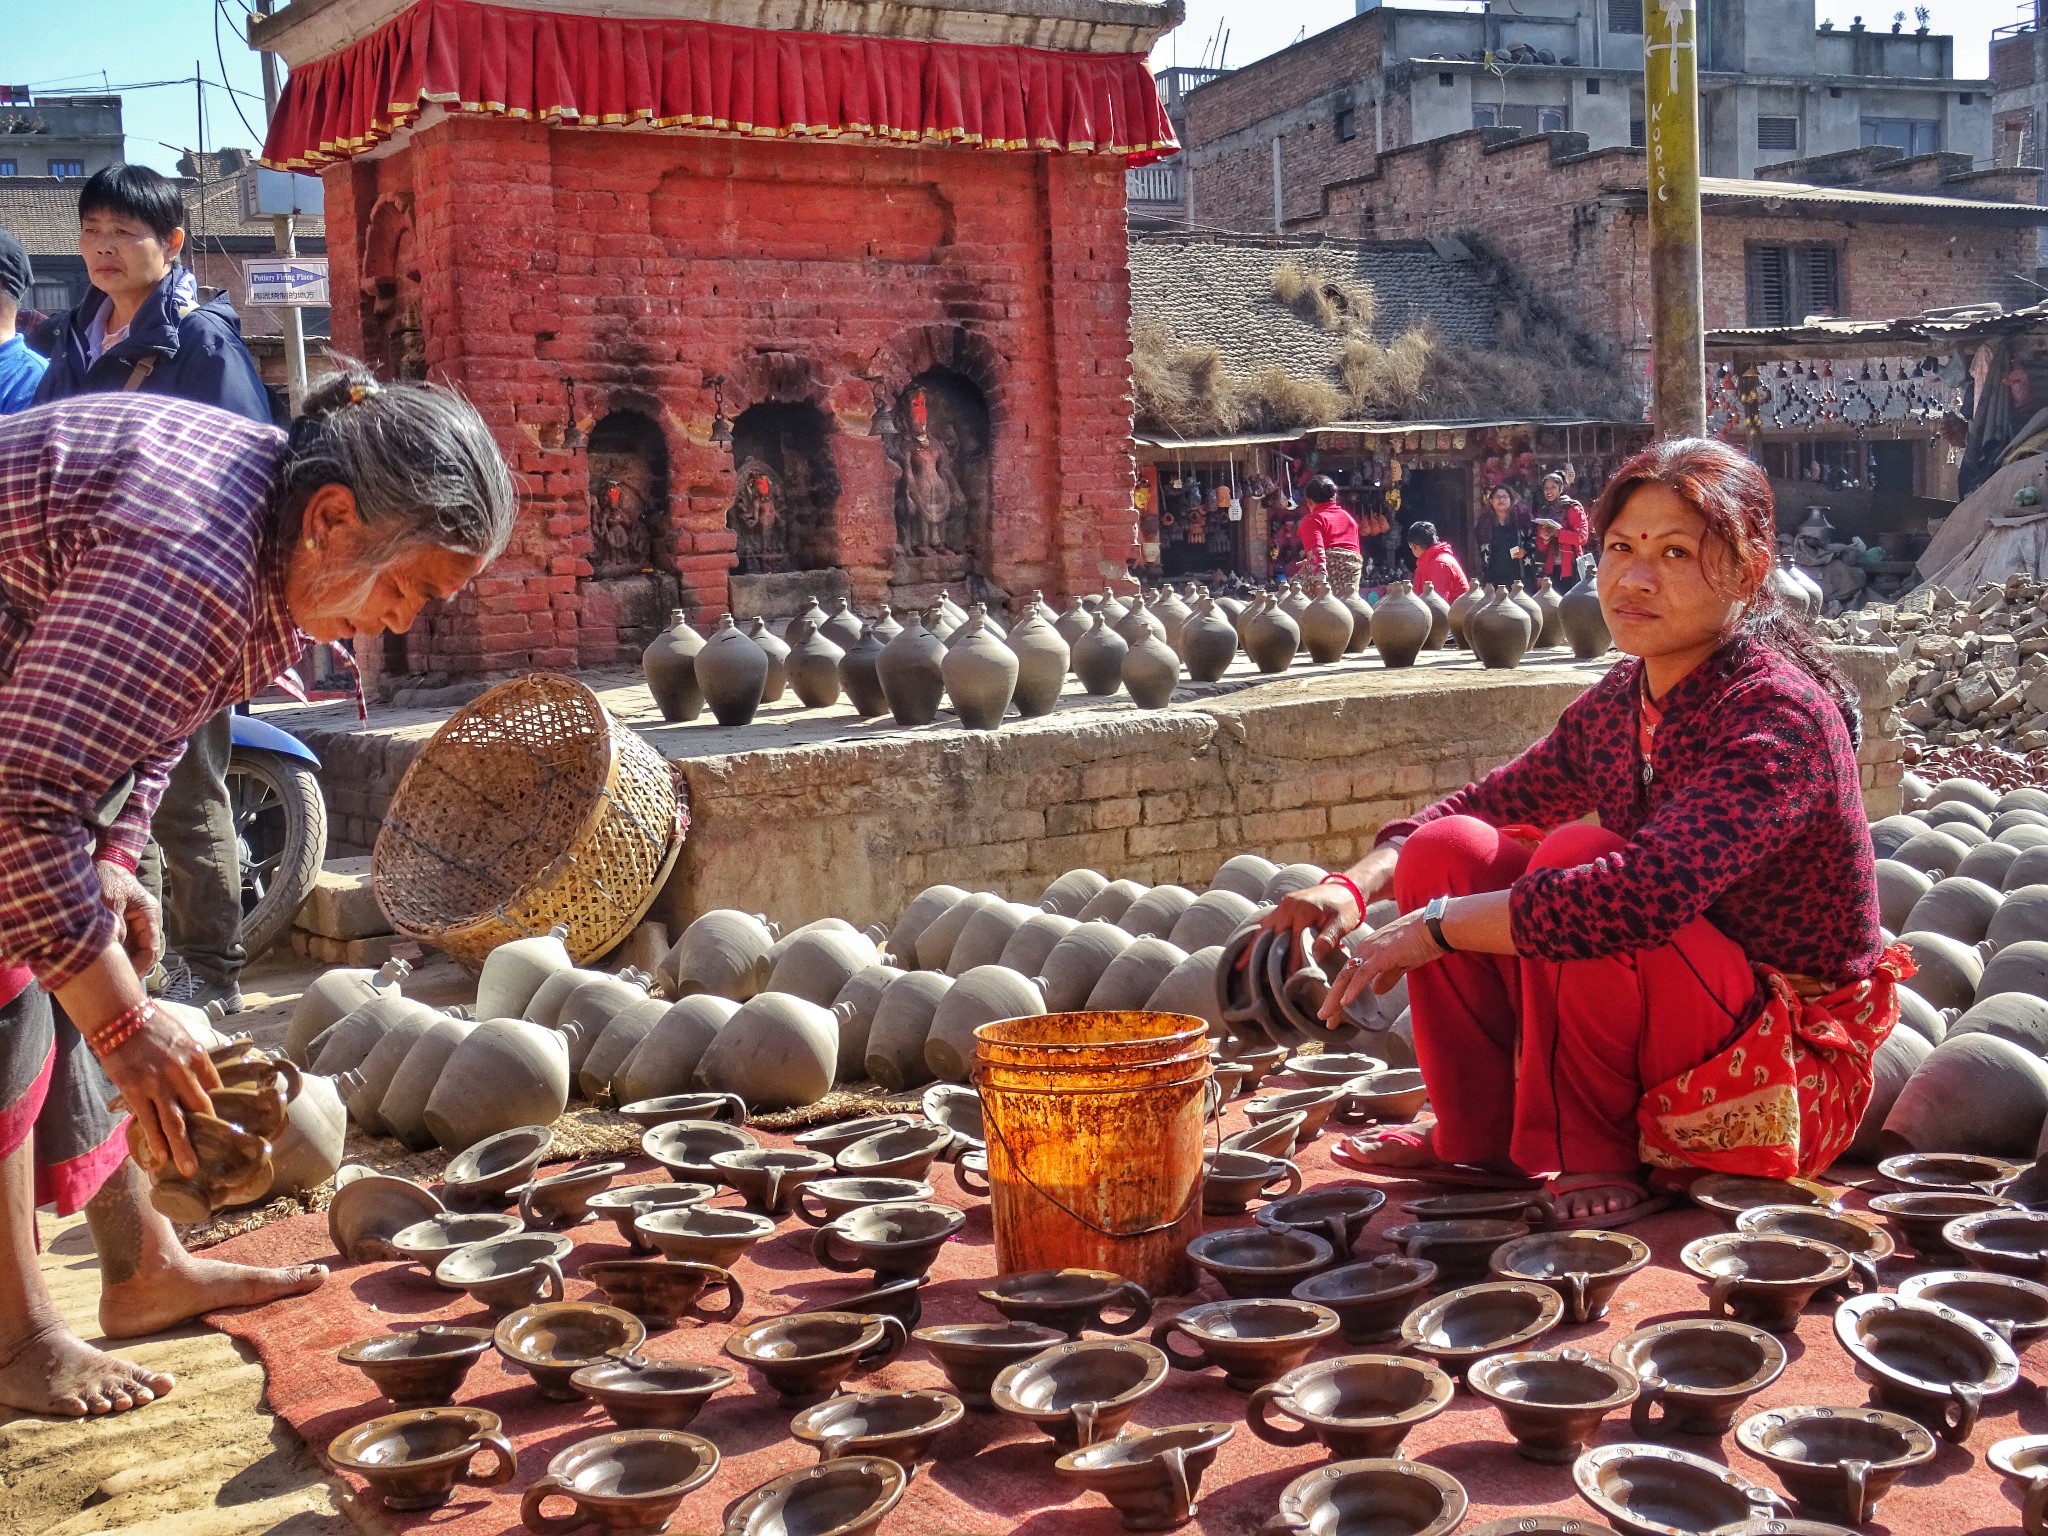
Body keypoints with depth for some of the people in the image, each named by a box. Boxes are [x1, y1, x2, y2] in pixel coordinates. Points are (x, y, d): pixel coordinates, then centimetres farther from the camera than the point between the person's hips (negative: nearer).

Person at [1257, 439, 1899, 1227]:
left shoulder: (1778, 715, -24)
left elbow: (1642, 894, -36)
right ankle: (1478, 1141, 6)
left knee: (1574, 857, -29)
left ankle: (1597, 1159, -10)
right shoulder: (1617, 704, 1)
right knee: (1447, 851, -5)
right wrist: (1355, 886, -12)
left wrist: (1427, 929, -27)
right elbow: (1491, 803, 9)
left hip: (1790, 1081, -7)